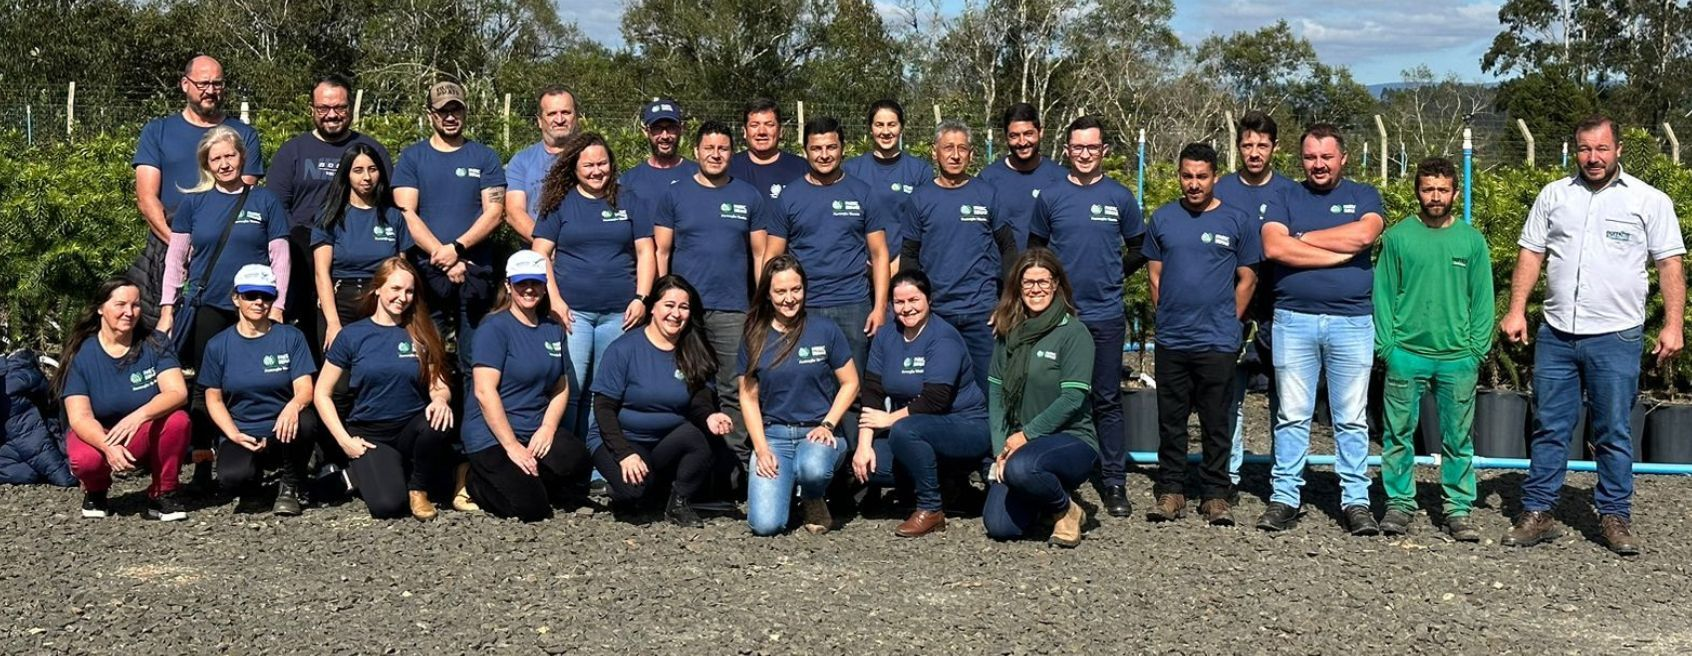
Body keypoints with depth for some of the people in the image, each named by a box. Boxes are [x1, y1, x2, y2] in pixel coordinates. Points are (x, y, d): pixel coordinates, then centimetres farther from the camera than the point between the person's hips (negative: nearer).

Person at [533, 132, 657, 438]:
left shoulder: (629, 203, 12)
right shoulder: (560, 203, 7)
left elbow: (645, 253, 10)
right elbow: (540, 255, 3)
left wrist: (641, 298, -2)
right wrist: (555, 301, -8)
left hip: (619, 313, 2)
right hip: (572, 310, -2)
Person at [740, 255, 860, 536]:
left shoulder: (825, 331, 0)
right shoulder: (754, 339, 5)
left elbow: (850, 383, 4)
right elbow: (748, 397, 6)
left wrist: (828, 425, -9)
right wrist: (761, 449, -5)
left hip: (818, 431, -1)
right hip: (773, 434, 1)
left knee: (812, 467, -39)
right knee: (765, 524, -19)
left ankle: (813, 502, -1)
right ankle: (786, 482, 17)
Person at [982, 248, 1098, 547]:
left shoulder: (1073, 332, -8)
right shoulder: (1007, 332, 8)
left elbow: (1073, 398, -14)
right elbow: (995, 392, 6)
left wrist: (1026, 435, -17)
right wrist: (1000, 448, -5)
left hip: (1071, 439, -5)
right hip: (1017, 443, 5)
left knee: (1021, 468, -37)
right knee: (999, 527, -12)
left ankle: (1067, 510, -5)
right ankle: (1042, 501, 22)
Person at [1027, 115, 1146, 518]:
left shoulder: (1120, 197, 4)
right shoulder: (1050, 197, 4)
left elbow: (1138, 249, 14)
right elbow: (1035, 250, 13)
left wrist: (1115, 275, 7)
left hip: (1106, 315, 0)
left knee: (1107, 401, 4)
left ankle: (1114, 482, 9)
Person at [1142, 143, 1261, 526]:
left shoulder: (1238, 221, 2)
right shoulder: (1162, 219, 7)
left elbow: (1247, 279, 6)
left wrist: (1227, 322, 3)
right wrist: (1168, 316, 8)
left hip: (1217, 341, -2)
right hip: (1171, 340, 2)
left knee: (1216, 424, 4)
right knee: (1170, 421, 8)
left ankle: (1216, 495, 13)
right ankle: (1170, 491, 17)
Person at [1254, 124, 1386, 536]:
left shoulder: (1364, 196, 10)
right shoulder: (1286, 199, 10)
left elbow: (1363, 235, -12)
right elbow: (1273, 247, -9)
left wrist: (1302, 238, -5)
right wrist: (1341, 253, -9)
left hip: (1352, 321, 0)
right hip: (1294, 320, 0)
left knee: (1351, 419, 5)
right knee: (1292, 416, 4)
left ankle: (1356, 499, 10)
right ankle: (1284, 497, 9)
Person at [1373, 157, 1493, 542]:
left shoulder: (1472, 240, 5)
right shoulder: (1398, 236, 2)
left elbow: (1482, 299, 6)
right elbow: (1383, 294, 2)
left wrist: (1477, 349, -2)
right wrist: (1386, 344, -5)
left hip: (1458, 358, 1)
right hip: (1406, 355, -1)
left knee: (1459, 439, 6)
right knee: (1399, 434, 4)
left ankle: (1459, 509, 14)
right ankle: (1399, 503, 14)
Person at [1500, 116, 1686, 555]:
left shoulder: (1649, 201, 3)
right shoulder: (1553, 196, 9)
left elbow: (1670, 265, 1)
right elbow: (1530, 255, 9)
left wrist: (1673, 324, -7)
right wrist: (1516, 311, 0)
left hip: (1616, 338, -2)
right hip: (1556, 335, 2)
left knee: (1613, 434, 4)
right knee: (1549, 429, 7)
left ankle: (1615, 518, 13)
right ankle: (1537, 514, 12)